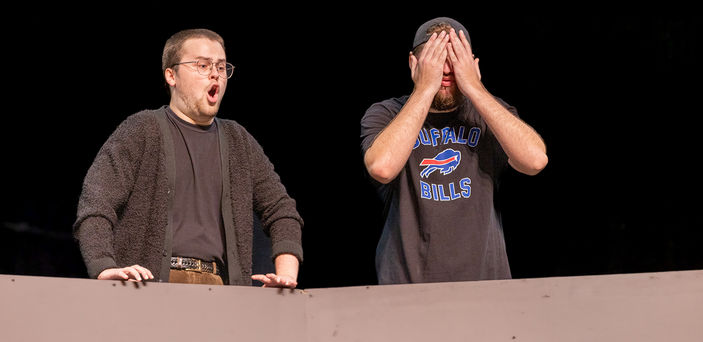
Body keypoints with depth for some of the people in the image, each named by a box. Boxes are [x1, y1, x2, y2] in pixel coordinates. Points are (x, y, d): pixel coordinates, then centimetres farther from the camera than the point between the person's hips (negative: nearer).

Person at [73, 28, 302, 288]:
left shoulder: (238, 141, 22)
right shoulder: (141, 130, 7)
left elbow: (281, 208, 22)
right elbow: (94, 207, -4)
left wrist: (286, 275, 4)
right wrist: (105, 270, -21)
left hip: (221, 286, 4)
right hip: (151, 285, -4)